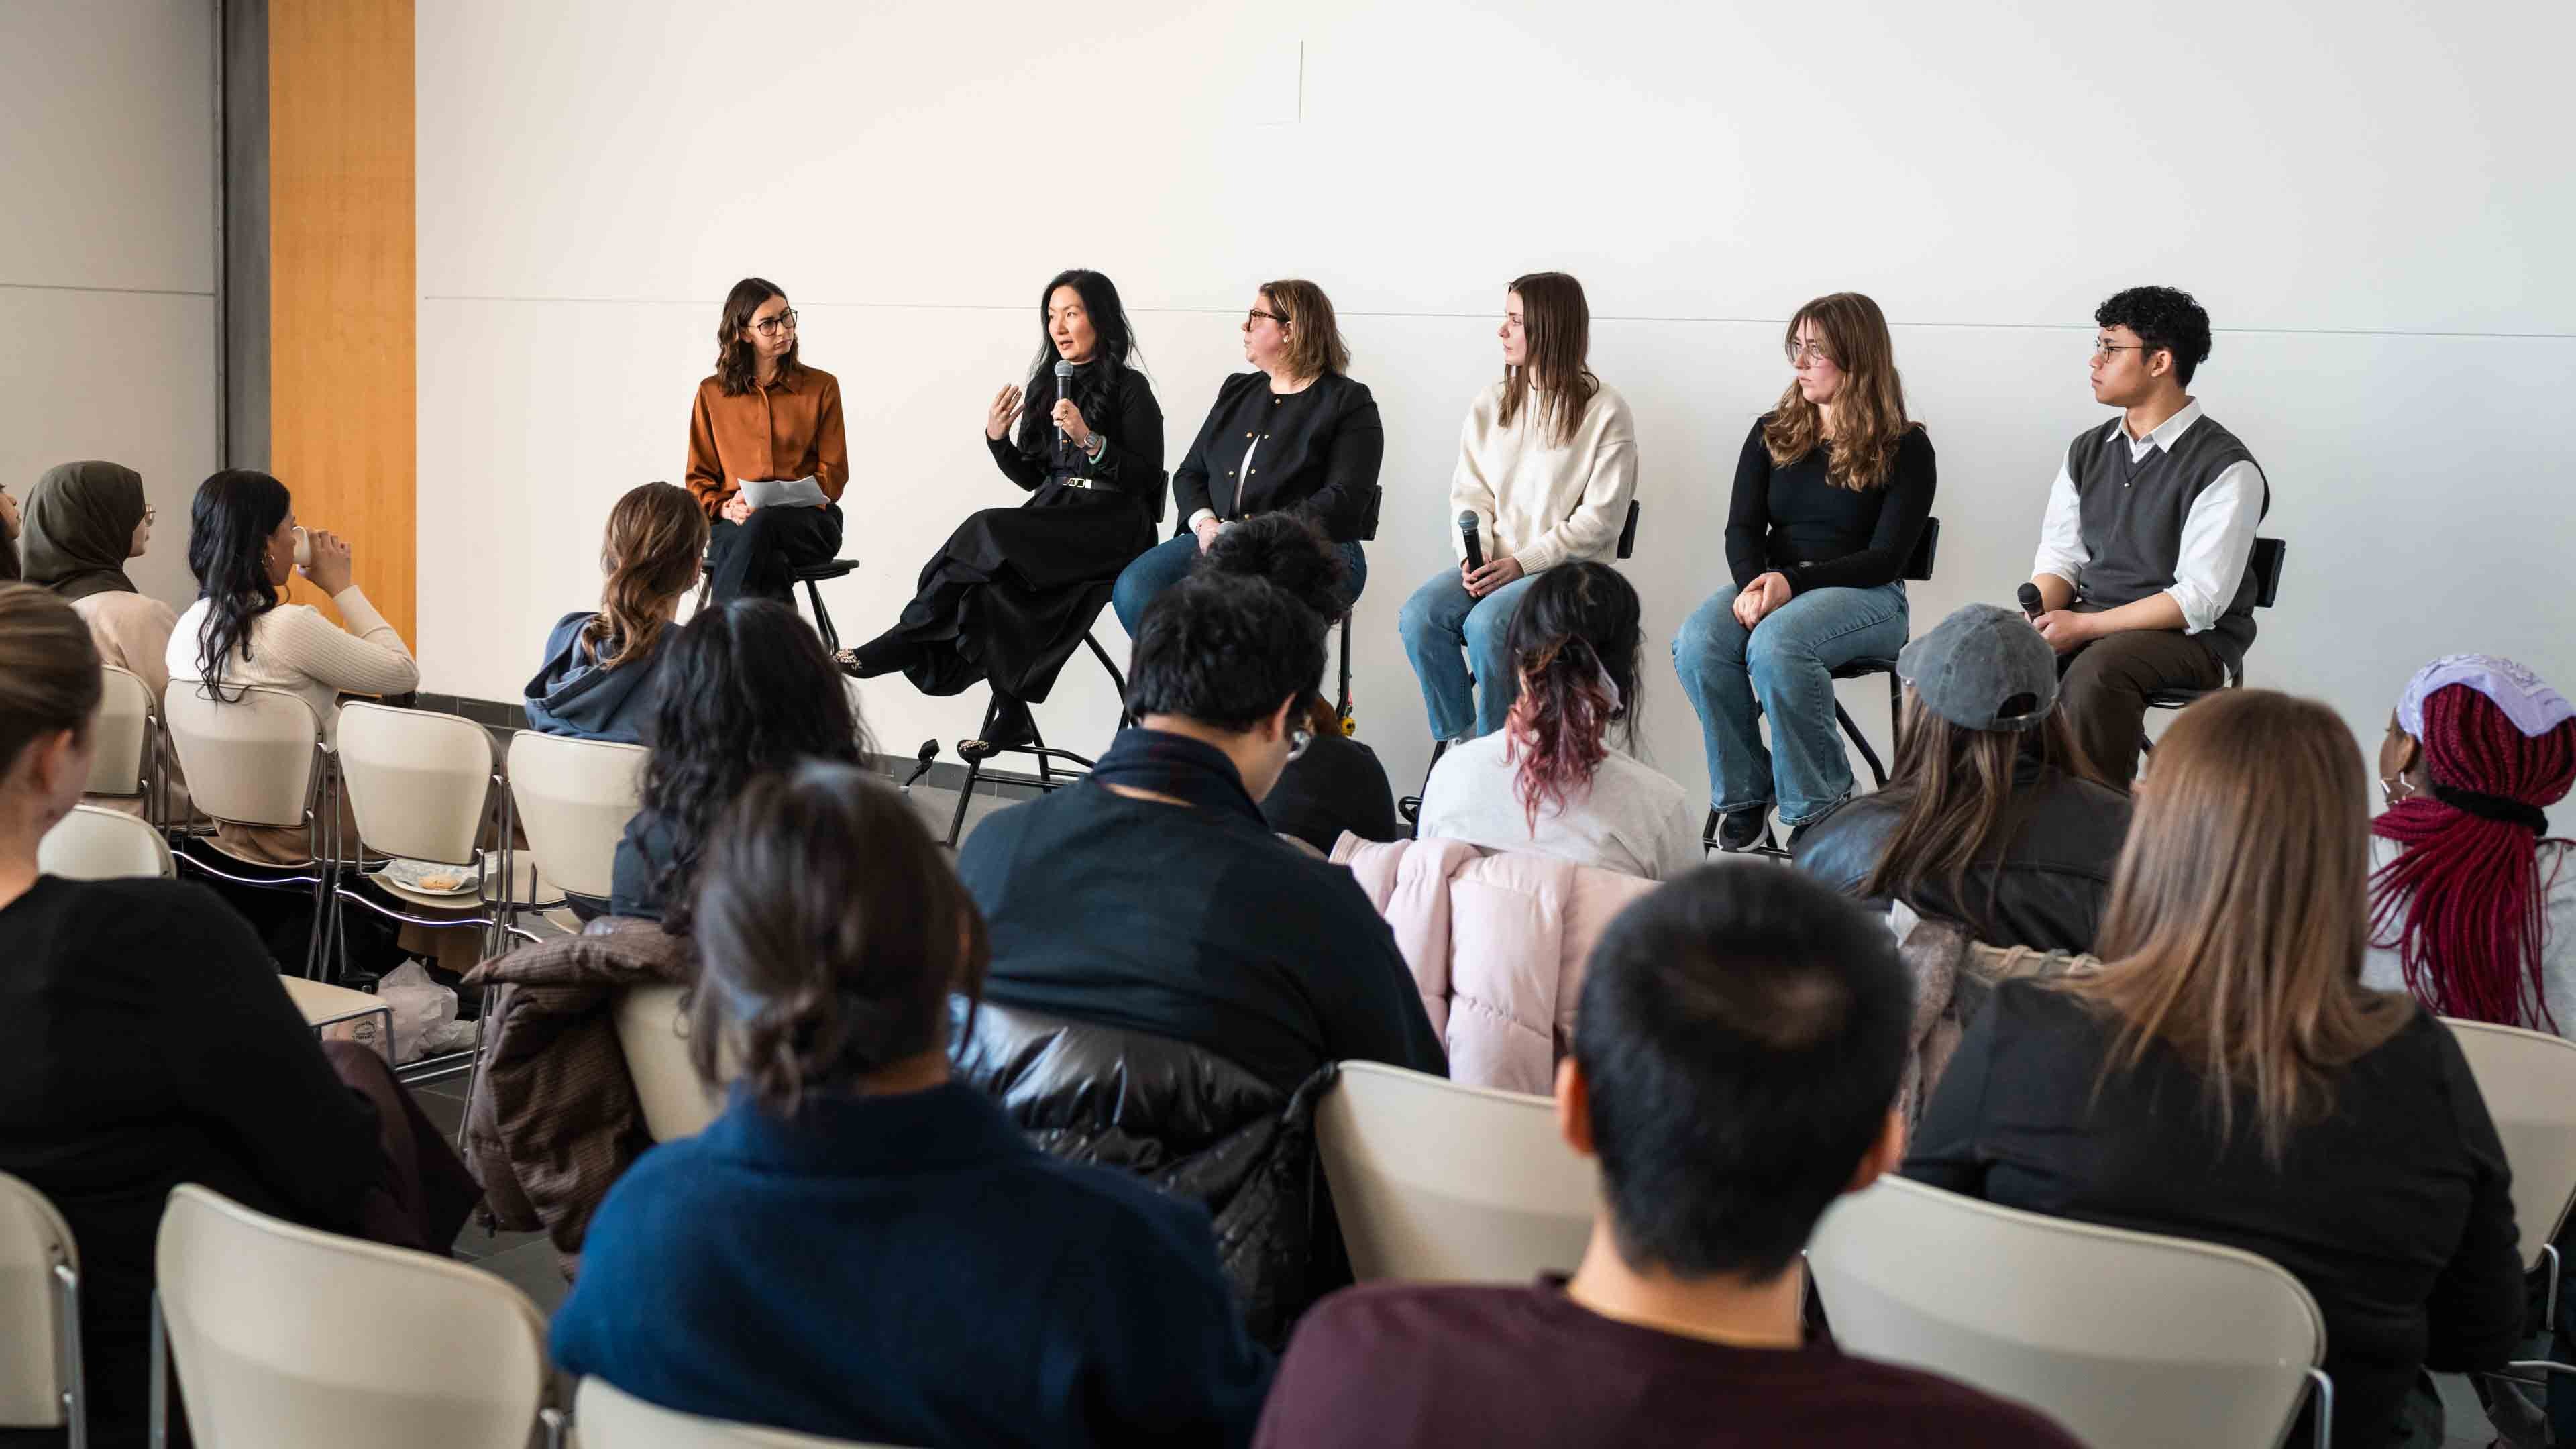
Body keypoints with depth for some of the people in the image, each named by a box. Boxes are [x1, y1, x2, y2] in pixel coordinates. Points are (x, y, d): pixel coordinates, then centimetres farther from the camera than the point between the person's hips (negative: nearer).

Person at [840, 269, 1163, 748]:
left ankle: (896, 647, -22)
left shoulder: (1129, 387, -2)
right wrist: (998, 439, 1)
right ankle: (1011, 718, -27)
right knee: (991, 586, -28)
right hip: (1053, 519, 6)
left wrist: (1089, 439, -19)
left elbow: (1148, 479, -8)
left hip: (1111, 527, -6)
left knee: (985, 534, -28)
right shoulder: (1046, 385, 17)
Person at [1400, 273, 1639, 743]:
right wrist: (1475, 555, -9)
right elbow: (1469, 493, 11)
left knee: (1487, 623, -32)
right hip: (1492, 565, 5)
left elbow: (1600, 518, -8)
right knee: (1420, 615, -22)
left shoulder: (1605, 411, -4)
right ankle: (1457, 741, -8)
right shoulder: (1490, 405, 13)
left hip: (1567, 569, -5)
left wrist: (1523, 563, -15)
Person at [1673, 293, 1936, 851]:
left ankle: (1819, 805, -21)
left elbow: (1885, 557, -8)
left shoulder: (1905, 448, -1)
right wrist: (1753, 587, -18)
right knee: (1696, 642, -29)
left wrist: (1792, 582, -20)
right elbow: (1742, 529, 5)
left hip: (1865, 596, -4)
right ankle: (1744, 793, -12)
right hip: (1773, 584, 4)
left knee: (1775, 643, -37)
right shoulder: (1771, 434, 13)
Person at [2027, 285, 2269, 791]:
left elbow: (2199, 600, -17)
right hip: (2089, 623, 6)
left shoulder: (2226, 468, -10)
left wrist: (2083, 626, -21)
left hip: (2191, 637, -6)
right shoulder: (2088, 451, 13)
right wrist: (2037, 619, -11)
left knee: (2095, 671, -36)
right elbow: (2059, 559, 12)